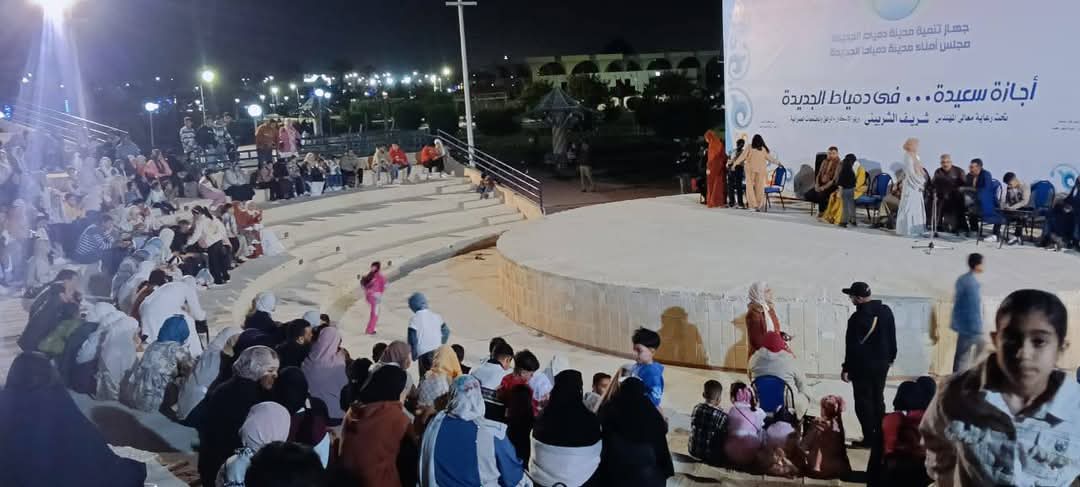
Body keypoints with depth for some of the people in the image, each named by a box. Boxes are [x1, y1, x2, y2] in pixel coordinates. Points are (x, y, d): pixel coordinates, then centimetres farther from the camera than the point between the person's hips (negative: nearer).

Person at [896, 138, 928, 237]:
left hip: (916, 185, 9)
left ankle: (915, 229, 16)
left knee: (917, 207, 11)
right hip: (911, 185, -9)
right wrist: (920, 183, -16)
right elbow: (910, 173, -18)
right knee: (909, 207, -6)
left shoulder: (915, 156, 14)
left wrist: (922, 182, 4)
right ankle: (907, 230, -1)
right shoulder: (908, 157, -12)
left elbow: (919, 171, 17)